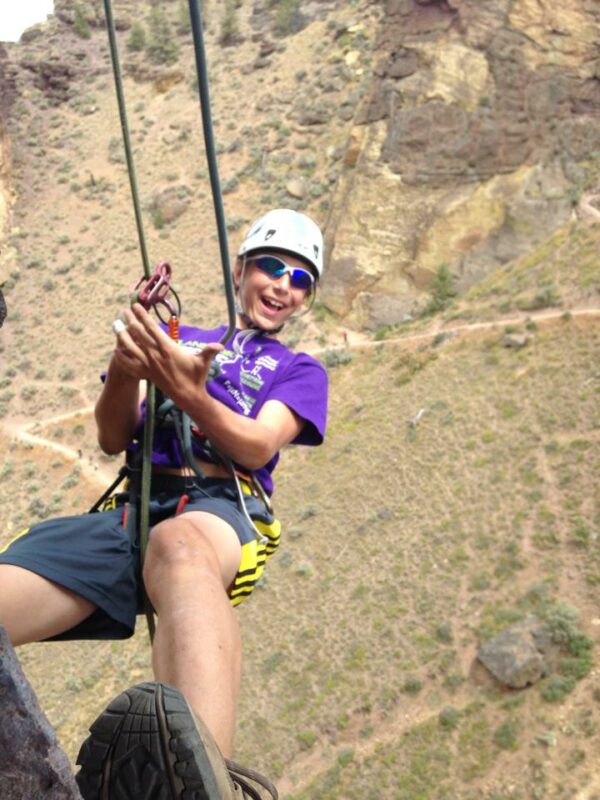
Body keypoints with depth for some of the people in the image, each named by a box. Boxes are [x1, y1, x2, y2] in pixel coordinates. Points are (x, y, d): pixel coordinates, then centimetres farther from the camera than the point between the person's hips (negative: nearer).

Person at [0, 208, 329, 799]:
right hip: (129, 507, 3)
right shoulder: (175, 338, 29)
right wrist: (124, 368, -5)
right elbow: (113, 439, 17)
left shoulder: (299, 370, 24)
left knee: (180, 546, -43)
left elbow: (257, 447, 3)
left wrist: (188, 393, -17)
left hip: (221, 506, -3)